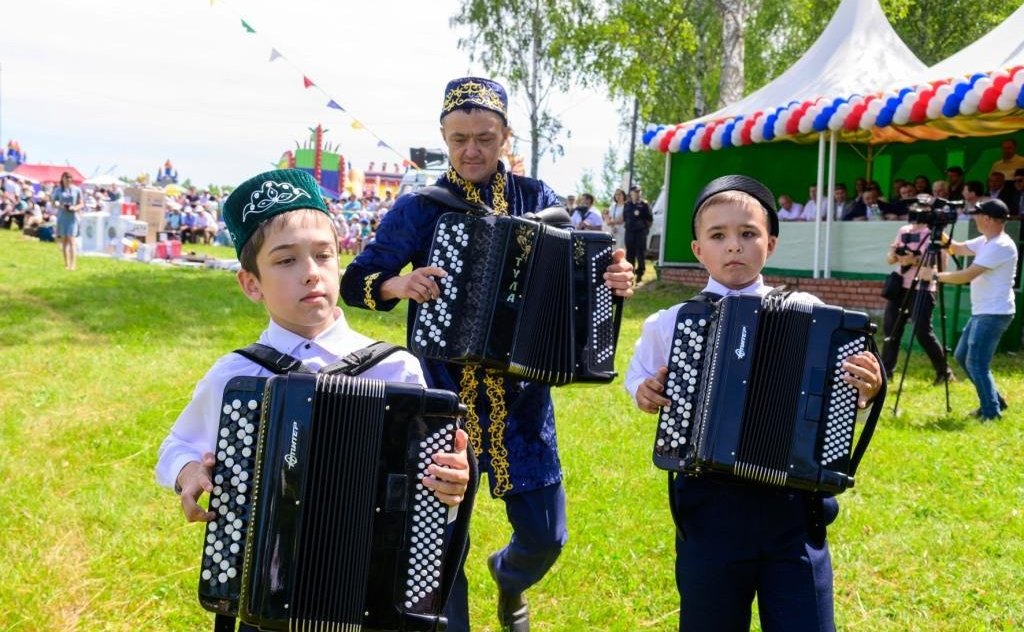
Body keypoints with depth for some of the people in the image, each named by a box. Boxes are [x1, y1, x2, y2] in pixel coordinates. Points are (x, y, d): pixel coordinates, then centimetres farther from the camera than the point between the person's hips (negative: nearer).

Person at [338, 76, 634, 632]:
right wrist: (398, 284, -21)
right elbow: (354, 282, 0)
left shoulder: (536, 200, 3)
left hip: (520, 395, 2)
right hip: (444, 395, -1)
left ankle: (509, 577, 44)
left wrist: (614, 280, -19)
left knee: (545, 536, 9)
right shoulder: (420, 208, -2)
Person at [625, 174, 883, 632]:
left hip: (793, 504, -1)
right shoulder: (667, 324, 1)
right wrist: (643, 394, -3)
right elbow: (640, 376, 18)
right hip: (708, 505, 1)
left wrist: (863, 392, -16)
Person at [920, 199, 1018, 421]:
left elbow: (967, 275, -23)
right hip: (981, 312, 10)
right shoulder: (985, 242, 11)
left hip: (994, 313, -10)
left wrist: (935, 276, -15)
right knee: (962, 356, 15)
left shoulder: (1001, 246, -20)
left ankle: (991, 411, 0)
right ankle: (994, 400, 24)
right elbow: (956, 248, 20)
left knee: (976, 362, -9)